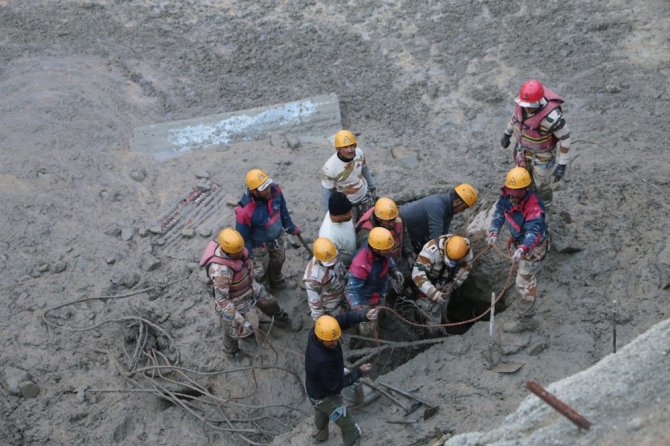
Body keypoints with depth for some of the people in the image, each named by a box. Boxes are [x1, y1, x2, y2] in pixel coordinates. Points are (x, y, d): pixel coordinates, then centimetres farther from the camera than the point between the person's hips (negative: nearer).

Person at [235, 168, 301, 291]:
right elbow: (243, 236, -24)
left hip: (277, 238, 5)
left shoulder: (275, 190, -26)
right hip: (259, 245, -5)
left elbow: (283, 209, -3)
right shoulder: (245, 210, -41)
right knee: (261, 271, 22)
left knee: (278, 261, 32)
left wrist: (290, 227, 10)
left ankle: (276, 282, 64)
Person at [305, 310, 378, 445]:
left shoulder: (319, 331, -27)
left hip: (316, 388, 9)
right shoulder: (322, 361, -45)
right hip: (325, 397, -9)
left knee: (322, 412, 39)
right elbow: (336, 385, -29)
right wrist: (359, 372, -22)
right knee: (351, 429, 8)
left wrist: (364, 315, -43)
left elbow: (343, 318, -26)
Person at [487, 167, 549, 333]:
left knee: (524, 283, -6)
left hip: (534, 245, -8)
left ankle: (525, 320, 6)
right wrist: (493, 232, -31)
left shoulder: (534, 207, -41)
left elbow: (533, 232, -50)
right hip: (520, 241, 8)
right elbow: (499, 213, -14)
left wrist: (522, 249, -67)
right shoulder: (506, 194, -20)